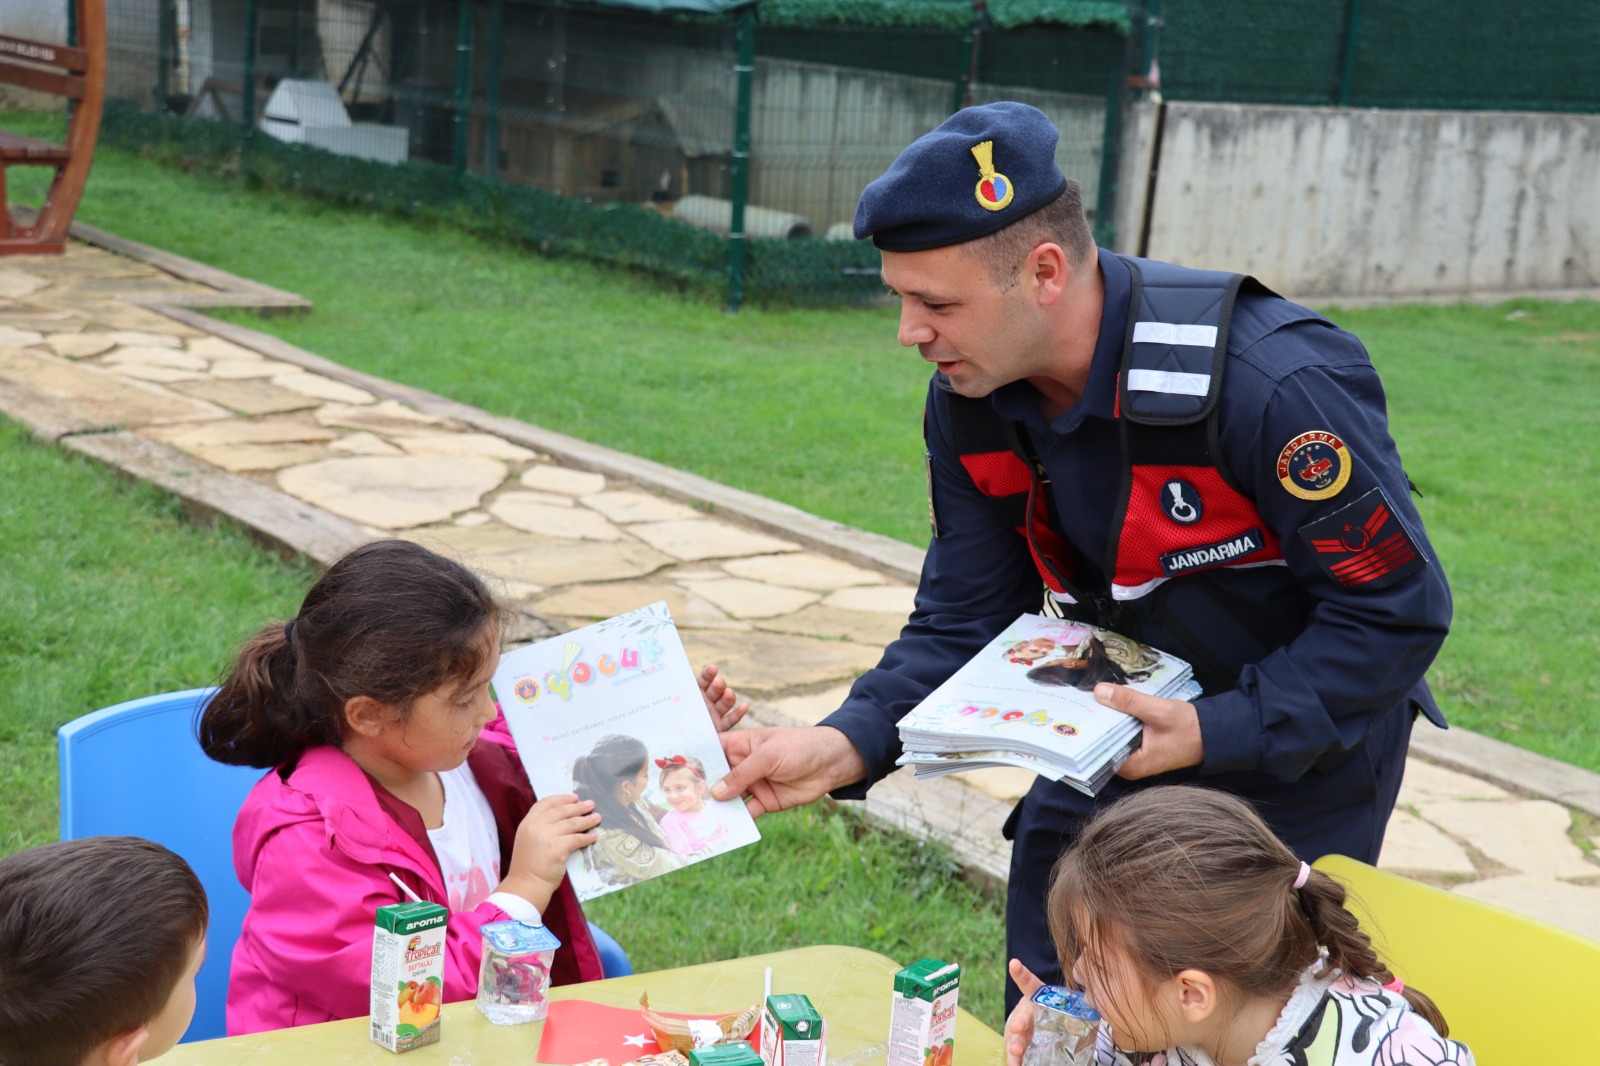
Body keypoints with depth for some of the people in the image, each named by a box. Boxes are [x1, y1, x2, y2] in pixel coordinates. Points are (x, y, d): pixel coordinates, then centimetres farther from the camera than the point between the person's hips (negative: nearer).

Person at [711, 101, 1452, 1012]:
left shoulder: (1275, 382, -32)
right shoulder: (973, 402, -12)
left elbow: (1397, 611, -24)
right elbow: (964, 620, -7)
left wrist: (1218, 732, -32)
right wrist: (847, 745, -24)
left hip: (1300, 749, -5)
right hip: (1123, 731, 6)